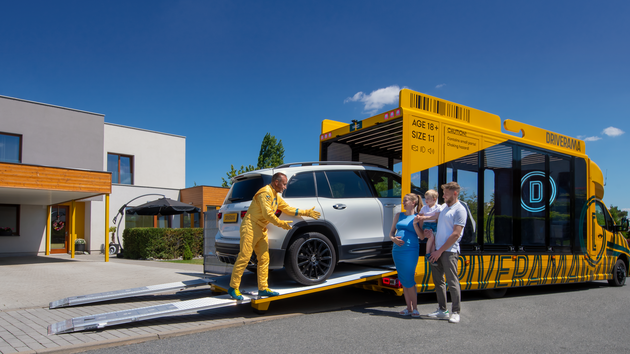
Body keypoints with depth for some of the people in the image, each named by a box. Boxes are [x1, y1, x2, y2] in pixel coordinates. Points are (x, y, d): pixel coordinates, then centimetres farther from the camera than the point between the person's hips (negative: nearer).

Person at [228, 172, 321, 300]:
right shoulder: (265, 192, -15)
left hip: (261, 230, 10)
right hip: (251, 228, -10)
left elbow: (288, 209, 22)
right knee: (244, 258, -8)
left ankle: (263, 288, 14)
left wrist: (307, 213, 19)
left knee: (264, 259, 8)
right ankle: (233, 288, 0)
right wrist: (282, 224, -12)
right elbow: (268, 214, -21)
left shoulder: (276, 196, 17)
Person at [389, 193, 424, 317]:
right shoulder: (399, 216, 15)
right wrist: (393, 238, -5)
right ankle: (408, 308, 17)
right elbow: (391, 232, 16)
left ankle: (415, 308, 8)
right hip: (397, 250, 5)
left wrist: (415, 224, -15)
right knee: (403, 280, 8)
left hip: (410, 251, -5)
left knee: (409, 280, -6)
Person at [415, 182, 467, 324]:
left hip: (449, 251, -8)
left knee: (452, 282, -5)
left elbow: (456, 234, -16)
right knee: (438, 280, 11)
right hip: (438, 250, 8)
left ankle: (455, 312, 5)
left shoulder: (459, 210, -11)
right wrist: (424, 217, 5)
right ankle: (442, 310, 21)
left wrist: (440, 251, -15)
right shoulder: (444, 206, 13)